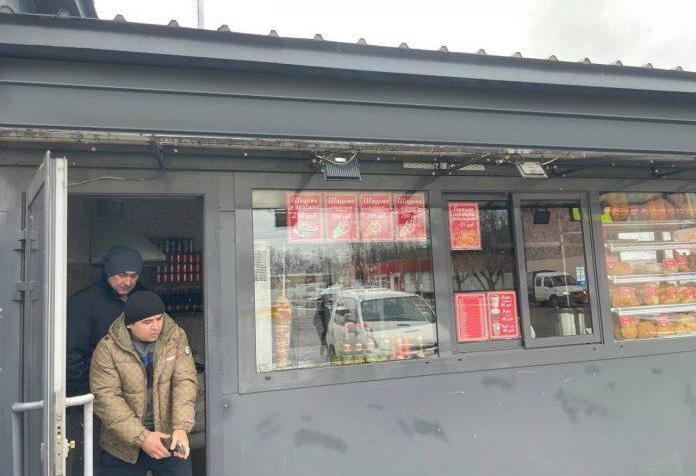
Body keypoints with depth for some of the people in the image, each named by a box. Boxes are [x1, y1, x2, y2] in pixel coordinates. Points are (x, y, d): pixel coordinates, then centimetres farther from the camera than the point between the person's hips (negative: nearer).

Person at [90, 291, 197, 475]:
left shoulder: (176, 337, -6)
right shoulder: (107, 349, -11)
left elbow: (185, 381, -11)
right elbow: (106, 399, -15)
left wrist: (181, 427, -25)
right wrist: (142, 438, -21)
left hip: (169, 441, 1)